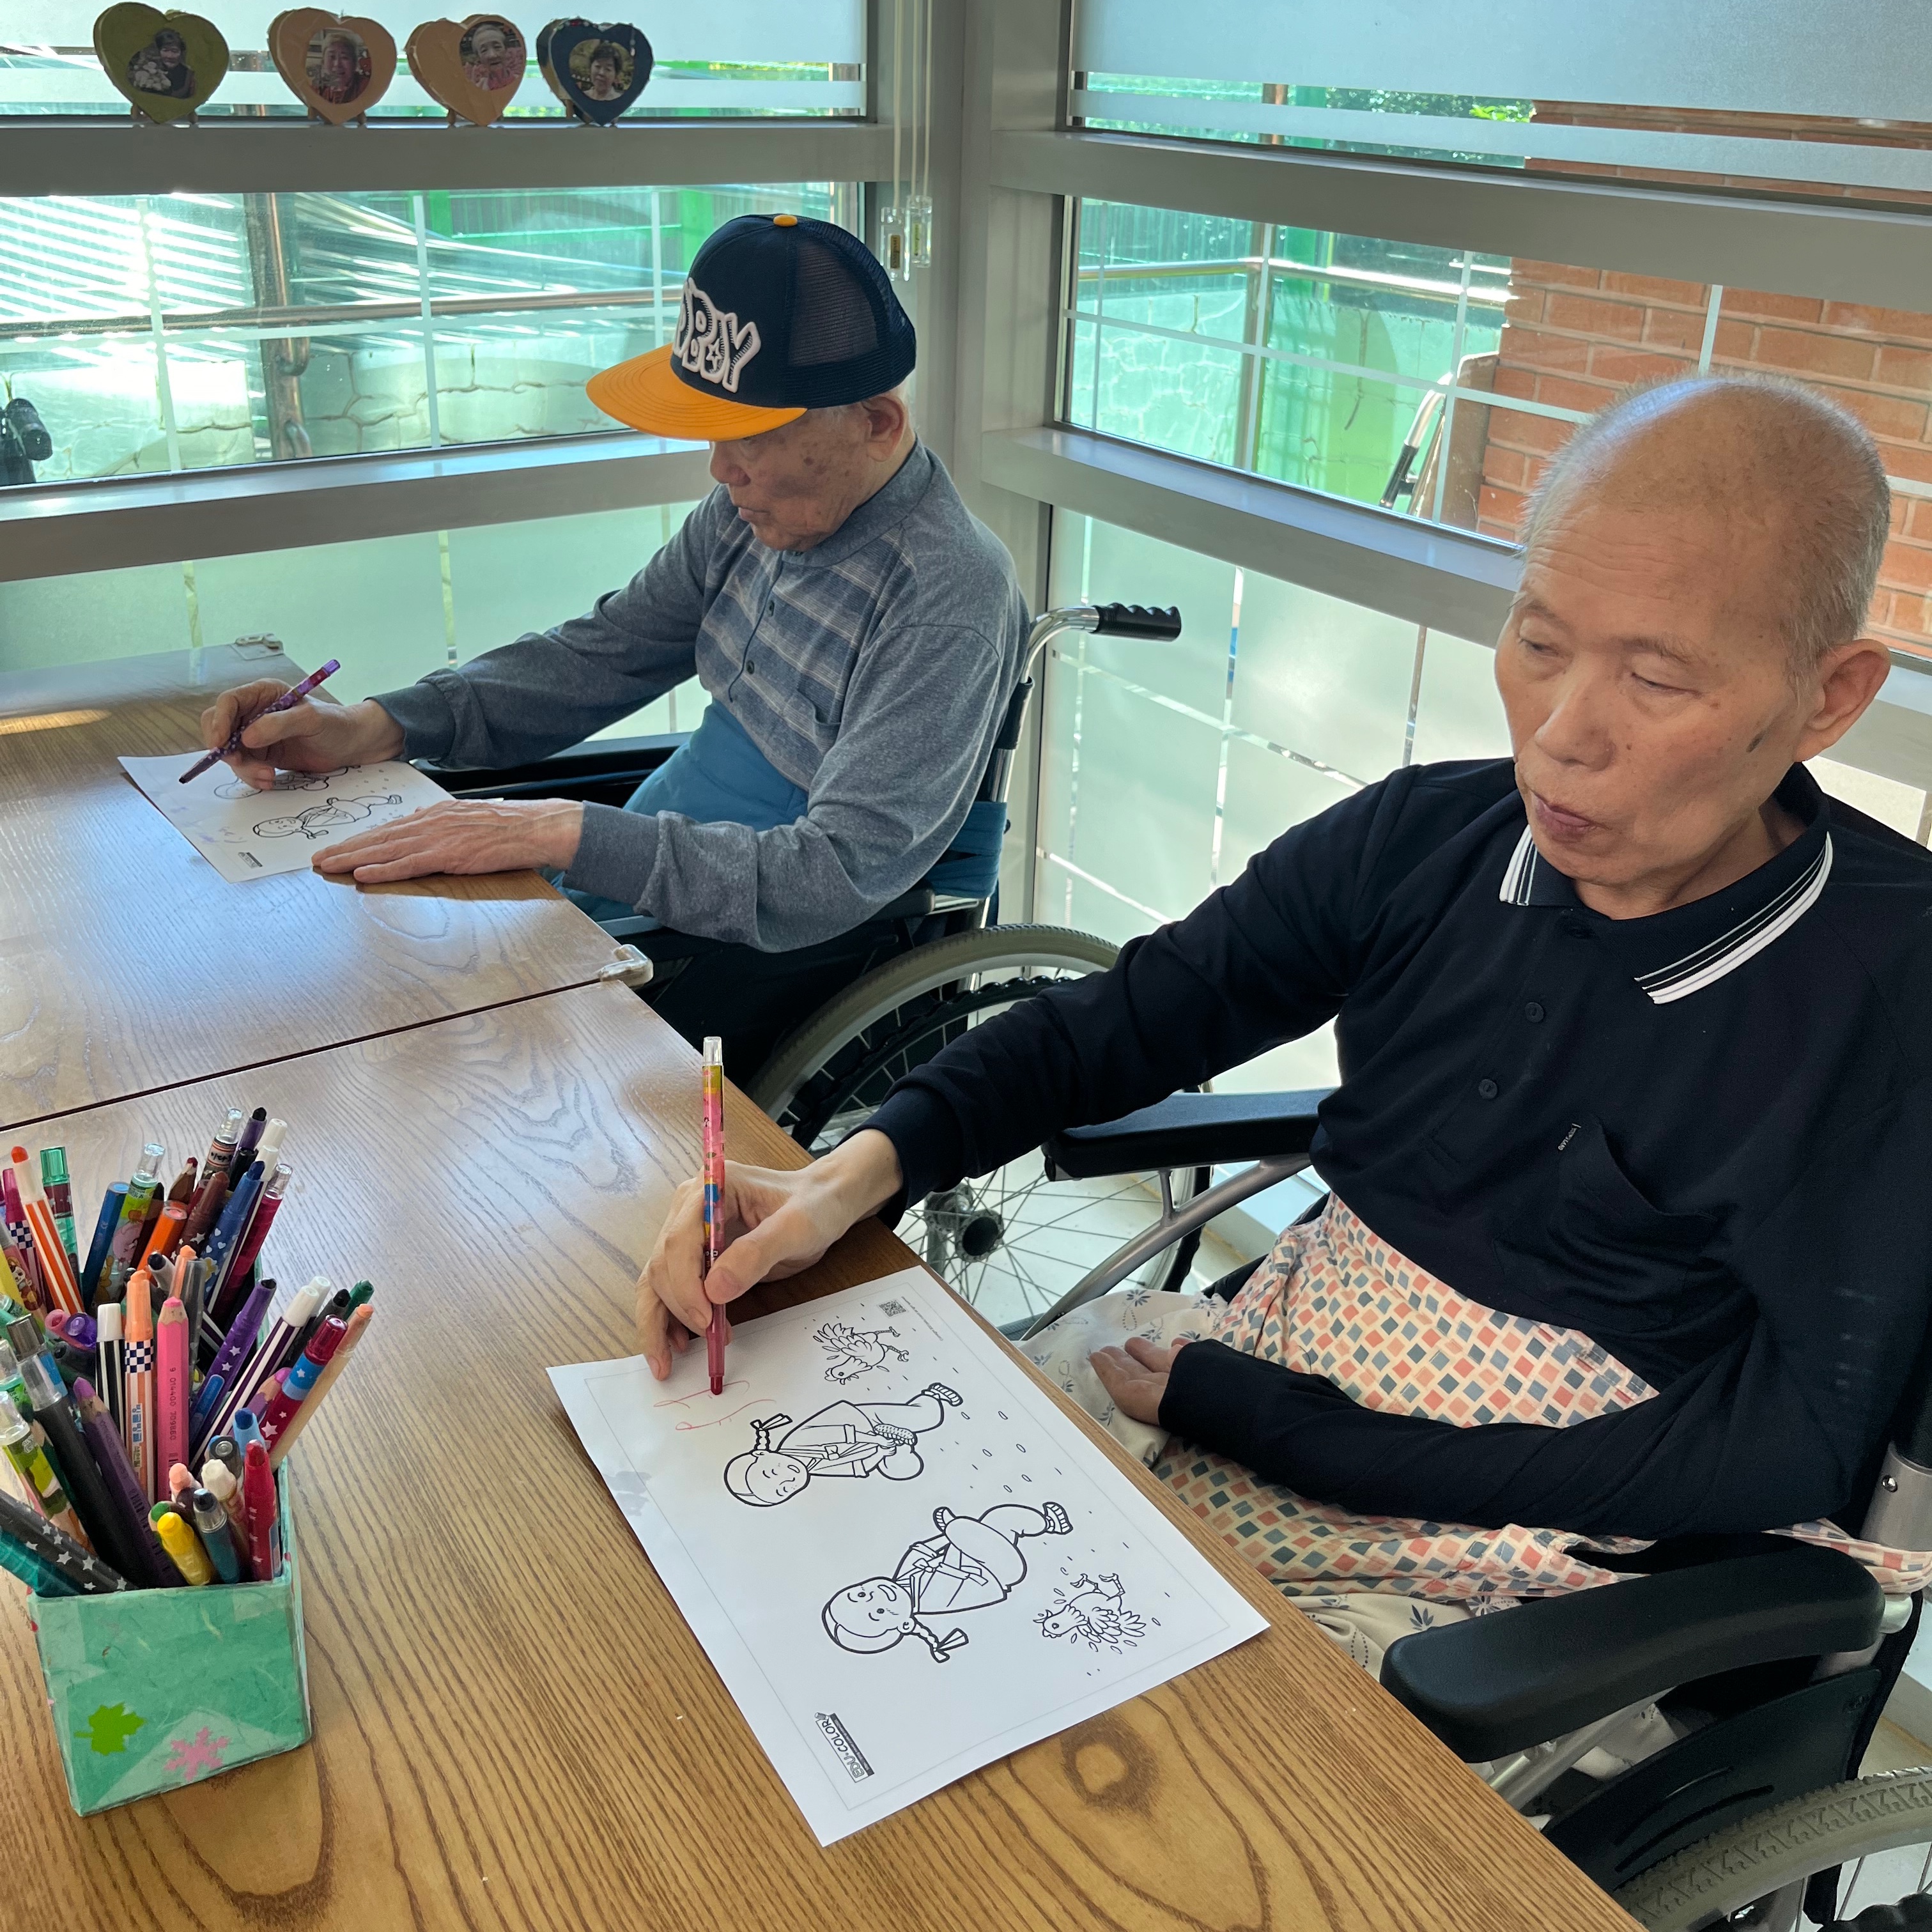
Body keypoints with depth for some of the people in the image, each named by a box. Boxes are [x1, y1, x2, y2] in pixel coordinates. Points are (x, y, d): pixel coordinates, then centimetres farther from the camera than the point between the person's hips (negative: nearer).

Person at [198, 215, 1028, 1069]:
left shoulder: (950, 604, -24)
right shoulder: (758, 509, 2)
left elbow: (834, 880, -30)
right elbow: (598, 657, 10)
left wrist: (566, 832, -32)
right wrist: (370, 727, -3)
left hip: (770, 949, -8)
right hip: (638, 882, 8)